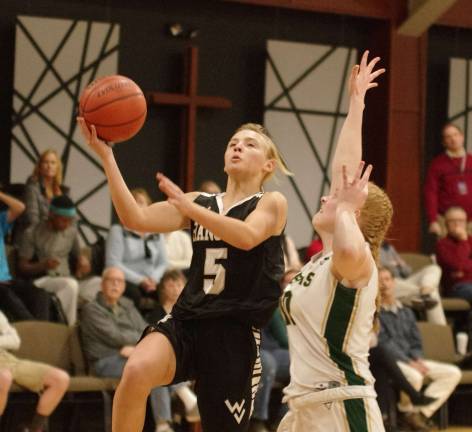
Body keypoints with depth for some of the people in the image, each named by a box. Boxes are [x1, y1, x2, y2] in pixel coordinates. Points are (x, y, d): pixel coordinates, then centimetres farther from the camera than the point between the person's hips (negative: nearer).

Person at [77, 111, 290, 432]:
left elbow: (247, 237, -18)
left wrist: (190, 208, -27)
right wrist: (106, 156, -5)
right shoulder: (199, 203, 16)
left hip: (236, 333, -2)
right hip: (186, 321, 3)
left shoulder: (272, 203, 5)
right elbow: (137, 219, 3)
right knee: (137, 370, -30)